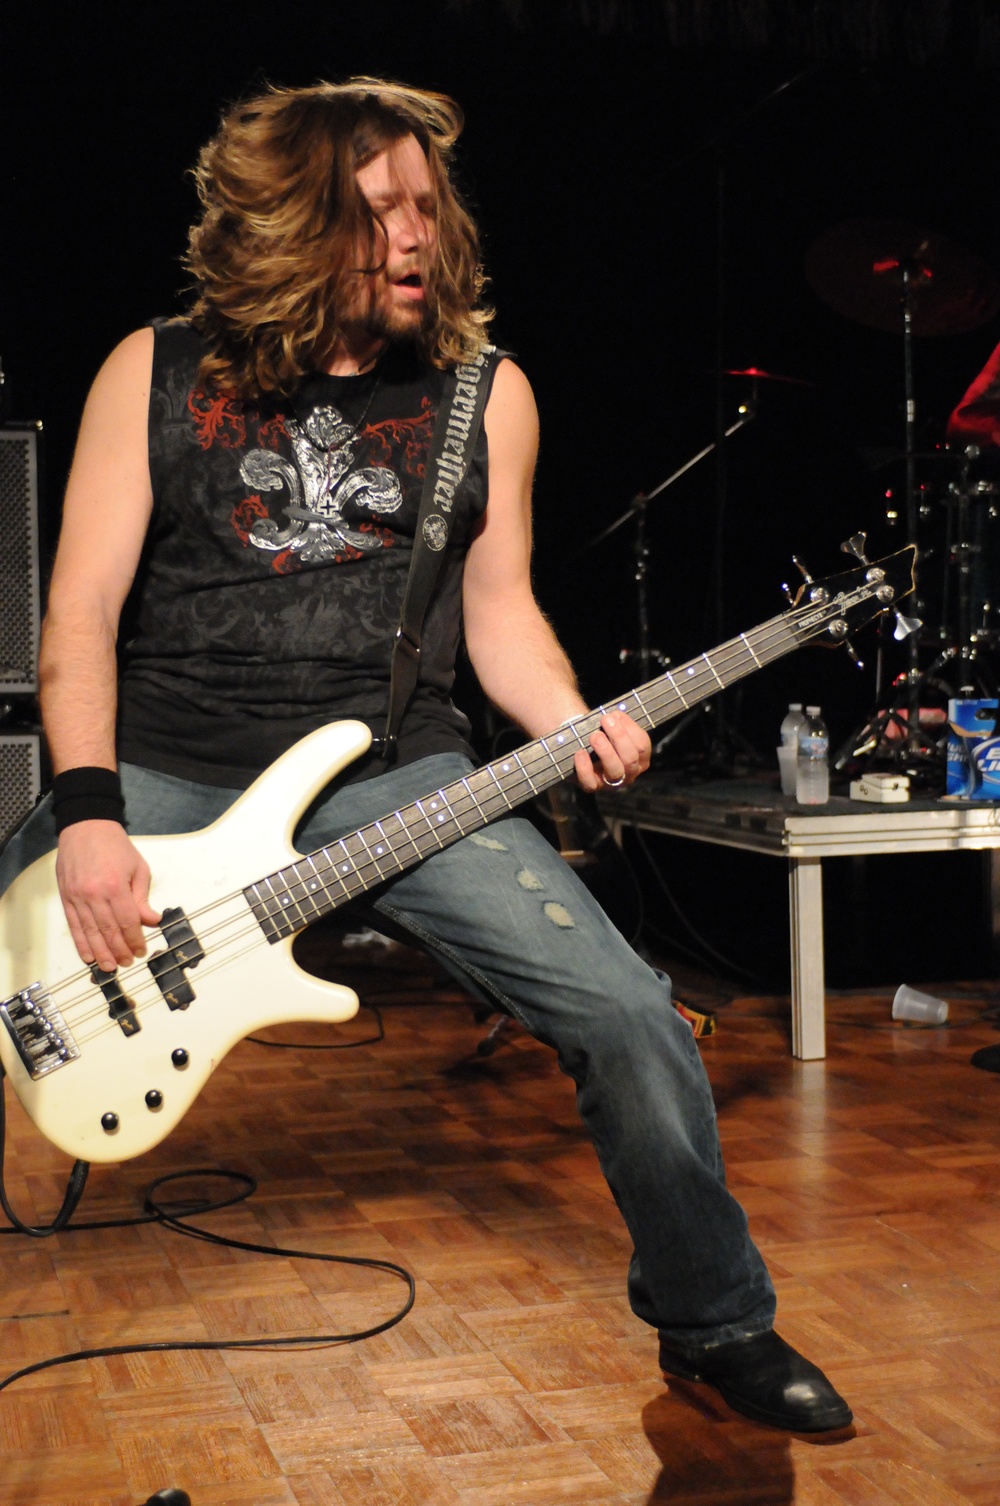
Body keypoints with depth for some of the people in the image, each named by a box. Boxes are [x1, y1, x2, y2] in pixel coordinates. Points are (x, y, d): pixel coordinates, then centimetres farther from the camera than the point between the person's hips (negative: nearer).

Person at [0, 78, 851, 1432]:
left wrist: (572, 731, -8)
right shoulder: (156, 374, 2)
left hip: (395, 773, 0)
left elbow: (497, 606, 12)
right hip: (164, 772, 0)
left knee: (631, 1019, -14)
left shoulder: (485, 393, 8)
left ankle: (717, 1327, 11)